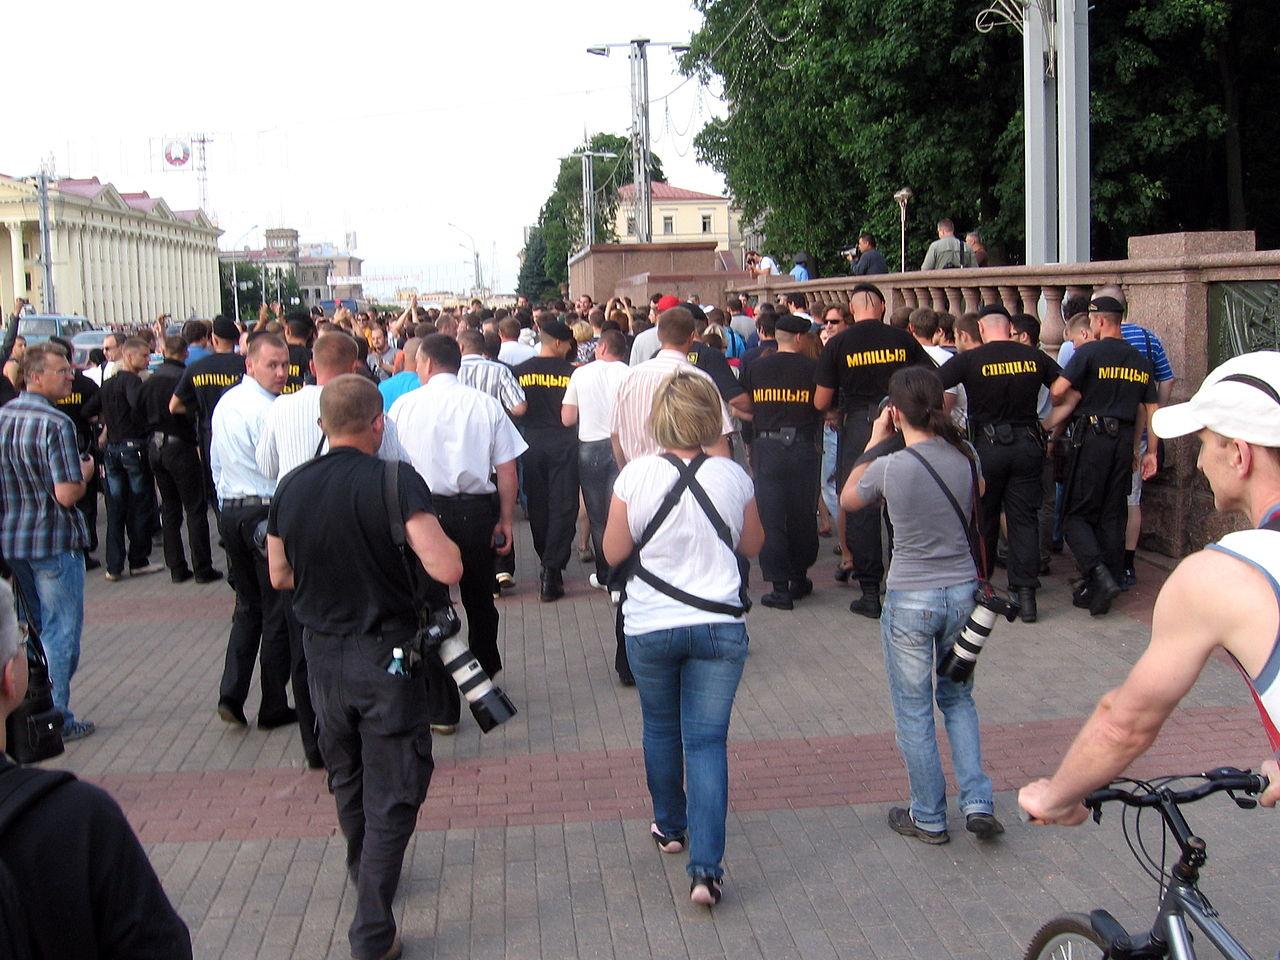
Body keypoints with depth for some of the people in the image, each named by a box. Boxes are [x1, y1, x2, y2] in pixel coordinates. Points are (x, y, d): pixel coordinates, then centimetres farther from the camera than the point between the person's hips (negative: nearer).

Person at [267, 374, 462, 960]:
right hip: (387, 654, -5)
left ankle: (363, 876, 47)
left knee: (346, 780, 25)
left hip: (322, 654, 5)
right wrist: (438, 539, -4)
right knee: (391, 795, 6)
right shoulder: (394, 480, -18)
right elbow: (447, 569, -25)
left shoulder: (291, 488, -2)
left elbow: (280, 576, 9)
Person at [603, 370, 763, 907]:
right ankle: (706, 866, -3)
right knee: (707, 740, 4)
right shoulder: (732, 476, -6)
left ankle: (669, 827, 38)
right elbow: (752, 546, 8)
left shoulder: (636, 476, -10)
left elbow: (613, 552, -1)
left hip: (651, 626, 0)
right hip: (720, 625, 0)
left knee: (661, 728, 21)